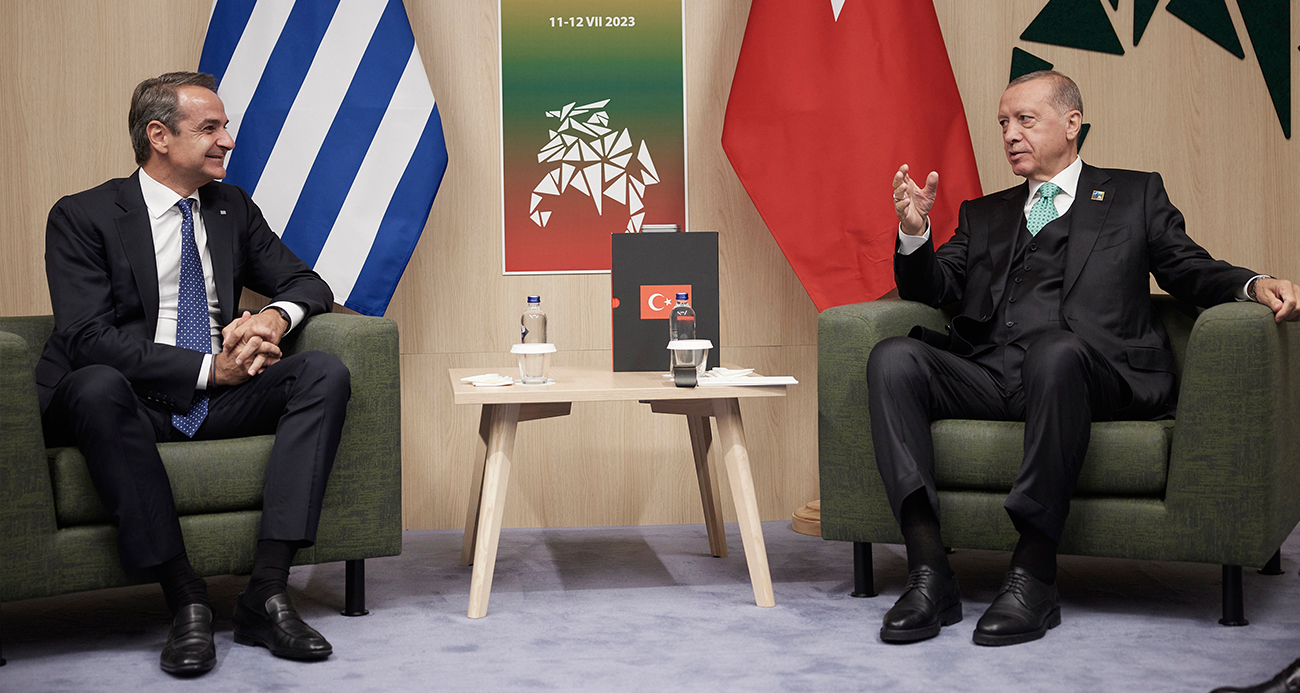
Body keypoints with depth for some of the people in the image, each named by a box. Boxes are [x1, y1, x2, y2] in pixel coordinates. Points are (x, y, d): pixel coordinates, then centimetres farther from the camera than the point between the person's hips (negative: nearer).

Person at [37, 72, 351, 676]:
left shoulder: (233, 208, 14)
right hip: (129, 401, -4)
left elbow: (307, 284, 16)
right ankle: (185, 601, -32)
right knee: (96, 385, -38)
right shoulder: (83, 217, -3)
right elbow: (87, 336, -14)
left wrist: (275, 316, -10)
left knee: (325, 373, -20)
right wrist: (207, 368, -22)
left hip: (217, 399, 5)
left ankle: (266, 592, -28)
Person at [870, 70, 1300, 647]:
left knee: (1055, 351, -40)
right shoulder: (984, 215, 31)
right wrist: (914, 232, 0)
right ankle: (929, 572, -32)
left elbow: (1190, 270, 16)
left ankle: (1034, 574, -36)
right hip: (989, 376, 4)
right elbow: (933, 289, 20)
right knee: (893, 356, -25)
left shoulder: (1135, 195, 24)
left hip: (1095, 371, -3)